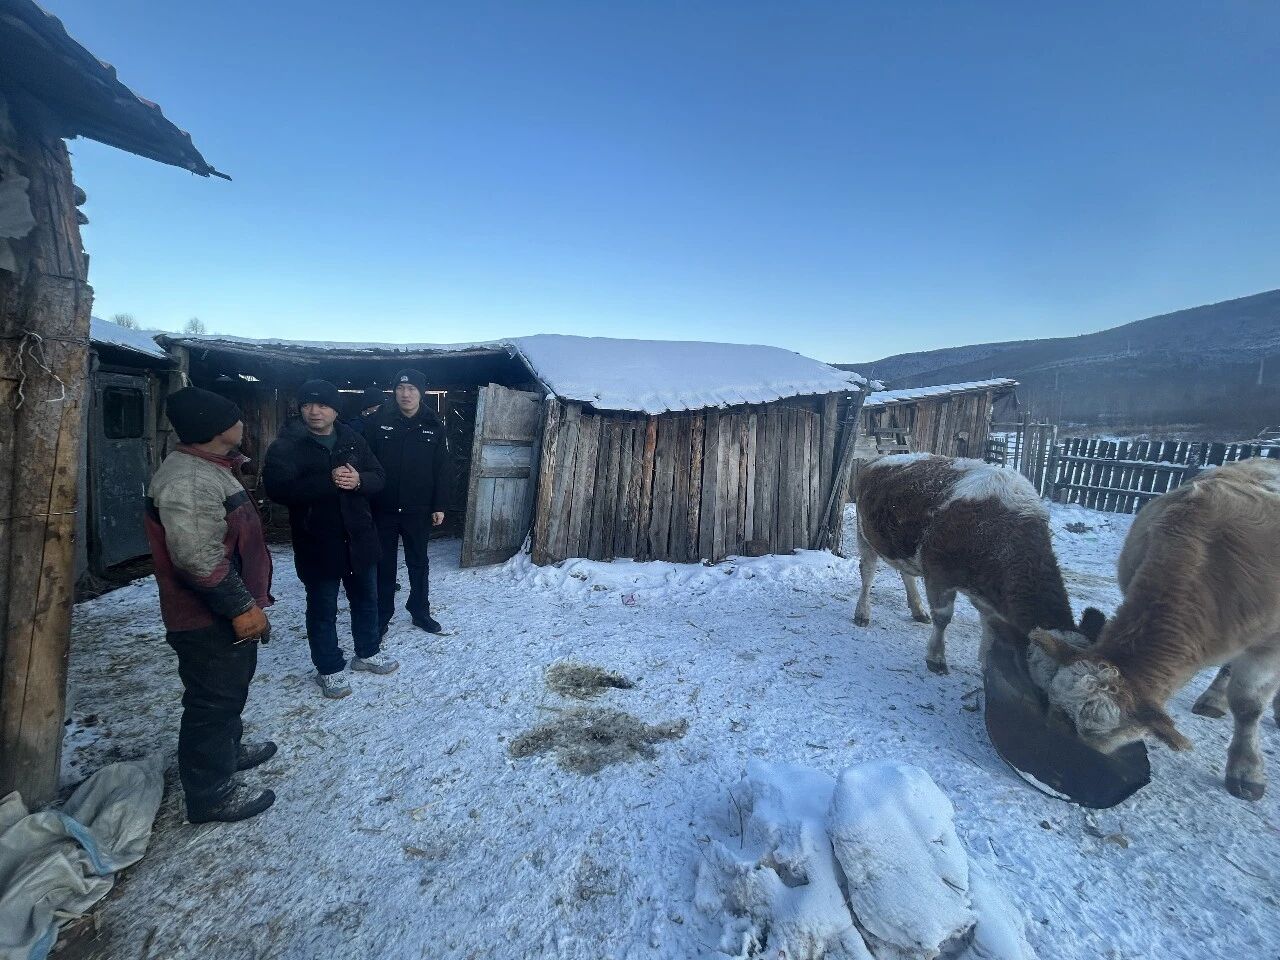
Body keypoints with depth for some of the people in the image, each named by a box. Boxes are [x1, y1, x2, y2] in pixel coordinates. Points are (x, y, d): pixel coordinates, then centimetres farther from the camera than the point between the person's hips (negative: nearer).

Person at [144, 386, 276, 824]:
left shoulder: (209, 470, 11)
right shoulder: (187, 480, -25)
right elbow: (199, 559, -30)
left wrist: (246, 600, 24)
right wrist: (242, 606, -25)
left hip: (226, 612, 11)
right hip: (210, 619, -11)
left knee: (229, 691, 25)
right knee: (213, 699, 3)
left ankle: (227, 750, 44)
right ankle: (211, 793, 17)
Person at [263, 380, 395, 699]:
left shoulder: (353, 440, 6)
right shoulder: (286, 445, -7)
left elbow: (378, 478, 3)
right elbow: (278, 487, -21)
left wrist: (358, 480, -19)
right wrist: (328, 481, -30)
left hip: (358, 537, 4)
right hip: (317, 543, -4)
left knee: (366, 599, 18)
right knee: (323, 608, 8)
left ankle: (368, 652, 38)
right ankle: (330, 669, 25)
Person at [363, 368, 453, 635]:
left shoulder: (433, 426, -1)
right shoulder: (378, 421, -4)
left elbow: (443, 470, 1)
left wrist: (439, 506, -2)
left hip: (418, 511, 1)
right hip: (383, 509, -1)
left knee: (419, 563, 15)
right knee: (384, 564, 12)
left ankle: (420, 611, 30)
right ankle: (382, 615, 26)